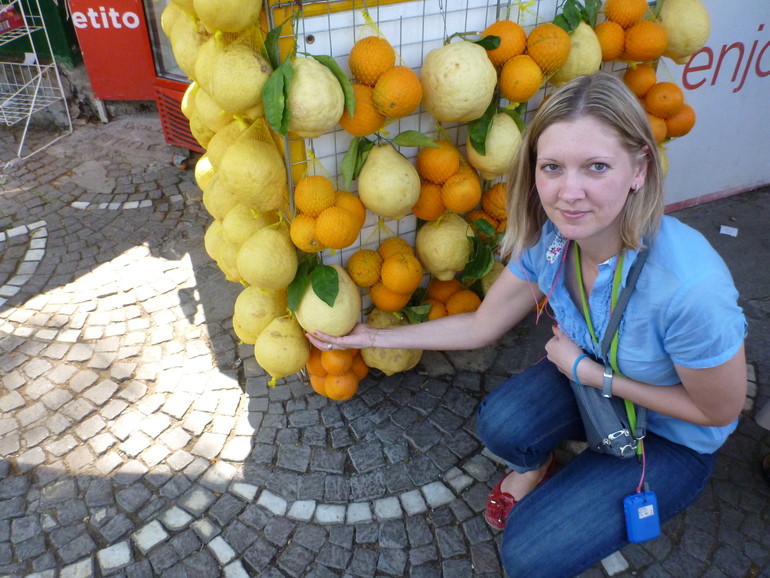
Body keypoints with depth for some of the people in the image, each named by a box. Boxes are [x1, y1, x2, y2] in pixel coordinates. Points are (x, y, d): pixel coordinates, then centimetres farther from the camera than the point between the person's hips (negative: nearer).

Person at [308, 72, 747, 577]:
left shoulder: (690, 287, -39)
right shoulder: (548, 238, -21)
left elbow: (719, 412, -20)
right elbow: (481, 327, -6)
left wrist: (586, 371, -22)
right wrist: (374, 337, -3)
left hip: (674, 440, -3)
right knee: (503, 425, -28)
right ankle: (532, 469, 9)